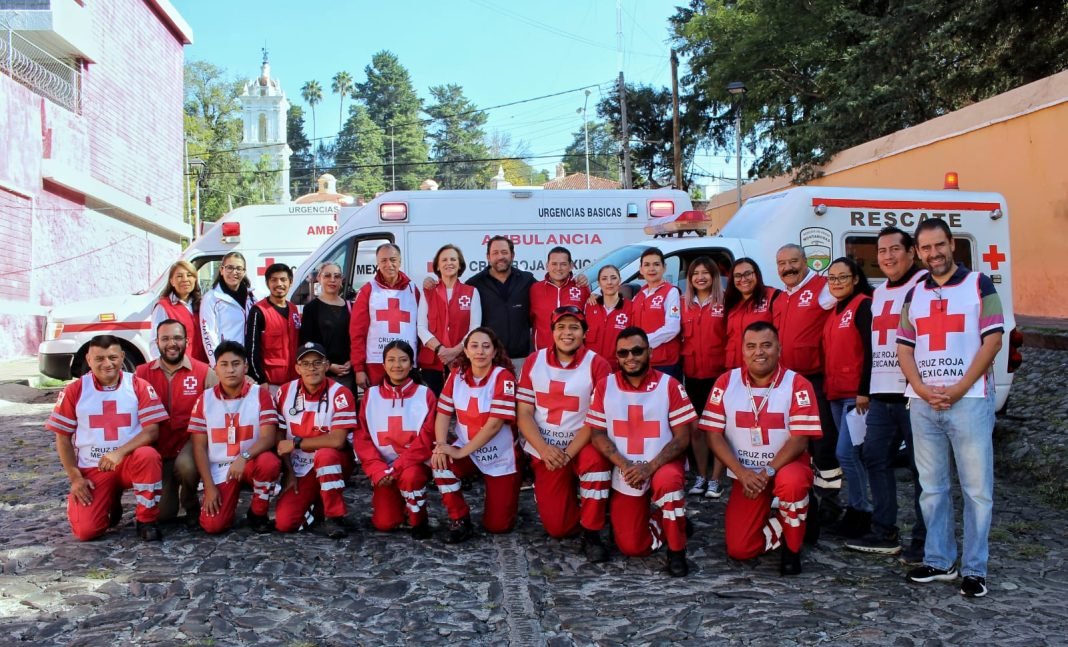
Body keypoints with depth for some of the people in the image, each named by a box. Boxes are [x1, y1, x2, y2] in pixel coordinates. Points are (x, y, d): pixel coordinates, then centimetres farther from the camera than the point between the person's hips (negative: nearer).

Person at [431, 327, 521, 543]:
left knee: (497, 525, -3)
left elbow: (494, 424, -24)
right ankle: (459, 520, -7)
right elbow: (443, 413, -2)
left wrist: (460, 452, -24)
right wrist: (441, 445, -21)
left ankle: (506, 494, 33)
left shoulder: (503, 377, -19)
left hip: (500, 458, -3)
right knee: (439, 462, -29)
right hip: (466, 450, 4)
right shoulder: (457, 376, -3)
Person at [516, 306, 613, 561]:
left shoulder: (597, 364, -10)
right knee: (557, 527, -3)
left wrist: (568, 453, -22)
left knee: (596, 458, -38)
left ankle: (591, 533, -19)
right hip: (544, 450, 2)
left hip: (582, 446, -2)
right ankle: (568, 494, 33)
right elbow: (524, 413, -2)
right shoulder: (534, 361, -1)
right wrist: (543, 449, -18)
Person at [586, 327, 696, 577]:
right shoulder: (605, 386, -4)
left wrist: (650, 467, -24)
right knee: (631, 547, -5)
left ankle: (676, 551, -14)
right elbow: (598, 434, -3)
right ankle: (666, 522, 28)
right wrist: (624, 465, -19)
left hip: (662, 465, -2)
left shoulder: (670, 385, -10)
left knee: (669, 480, -38)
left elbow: (682, 437, -11)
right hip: (625, 474, 2)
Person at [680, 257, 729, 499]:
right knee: (696, 428, 10)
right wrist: (681, 359, 3)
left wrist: (730, 365, -10)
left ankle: (715, 479, 9)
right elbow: (680, 335, 12)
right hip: (692, 373, 4)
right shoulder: (684, 305, 8)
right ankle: (701, 476, 23)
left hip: (718, 372, -4)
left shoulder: (724, 304, -3)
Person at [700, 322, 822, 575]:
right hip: (745, 474, 2)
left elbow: (799, 440, -16)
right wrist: (742, 473, -18)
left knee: (791, 481, -39)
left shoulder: (797, 384, -12)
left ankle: (792, 547, -9)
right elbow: (714, 435, -6)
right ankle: (780, 526, 24)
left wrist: (768, 472, -26)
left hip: (786, 467, -2)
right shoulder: (726, 382, -5)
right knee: (739, 550, -9)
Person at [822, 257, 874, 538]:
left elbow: (871, 349, -16)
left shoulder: (863, 306, -9)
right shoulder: (835, 312, 16)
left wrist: (864, 391, -21)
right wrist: (827, 388, 14)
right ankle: (855, 509, 20)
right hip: (835, 394, 8)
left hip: (857, 394, -8)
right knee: (851, 453, 12)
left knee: (846, 452, -10)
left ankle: (862, 512, 2)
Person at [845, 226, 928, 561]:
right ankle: (884, 533, 21)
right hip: (881, 395, 9)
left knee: (921, 466, -2)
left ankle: (924, 541, 7)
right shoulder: (879, 294, 21)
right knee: (876, 458, 11)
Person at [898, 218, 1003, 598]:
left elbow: (993, 340, -5)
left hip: (969, 400, -4)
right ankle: (939, 561, 20)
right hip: (923, 404, 4)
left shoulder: (979, 285, 2)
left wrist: (958, 389, -13)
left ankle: (975, 569, 8)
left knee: (977, 488, -1)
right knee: (932, 487, 10)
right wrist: (921, 388, -6)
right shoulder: (914, 294, 14)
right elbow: (904, 347, 11)